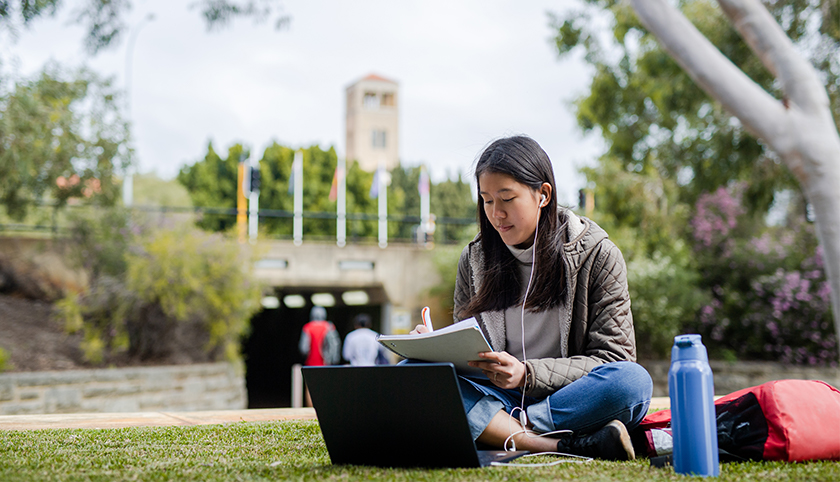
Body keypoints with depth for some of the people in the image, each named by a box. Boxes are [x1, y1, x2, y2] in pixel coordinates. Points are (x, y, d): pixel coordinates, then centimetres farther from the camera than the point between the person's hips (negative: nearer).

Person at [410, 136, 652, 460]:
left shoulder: (597, 255, -1)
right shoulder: (474, 260, 9)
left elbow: (613, 357, -5)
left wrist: (528, 374, -20)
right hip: (497, 398, 3)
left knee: (633, 380, -33)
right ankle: (567, 446, -35)